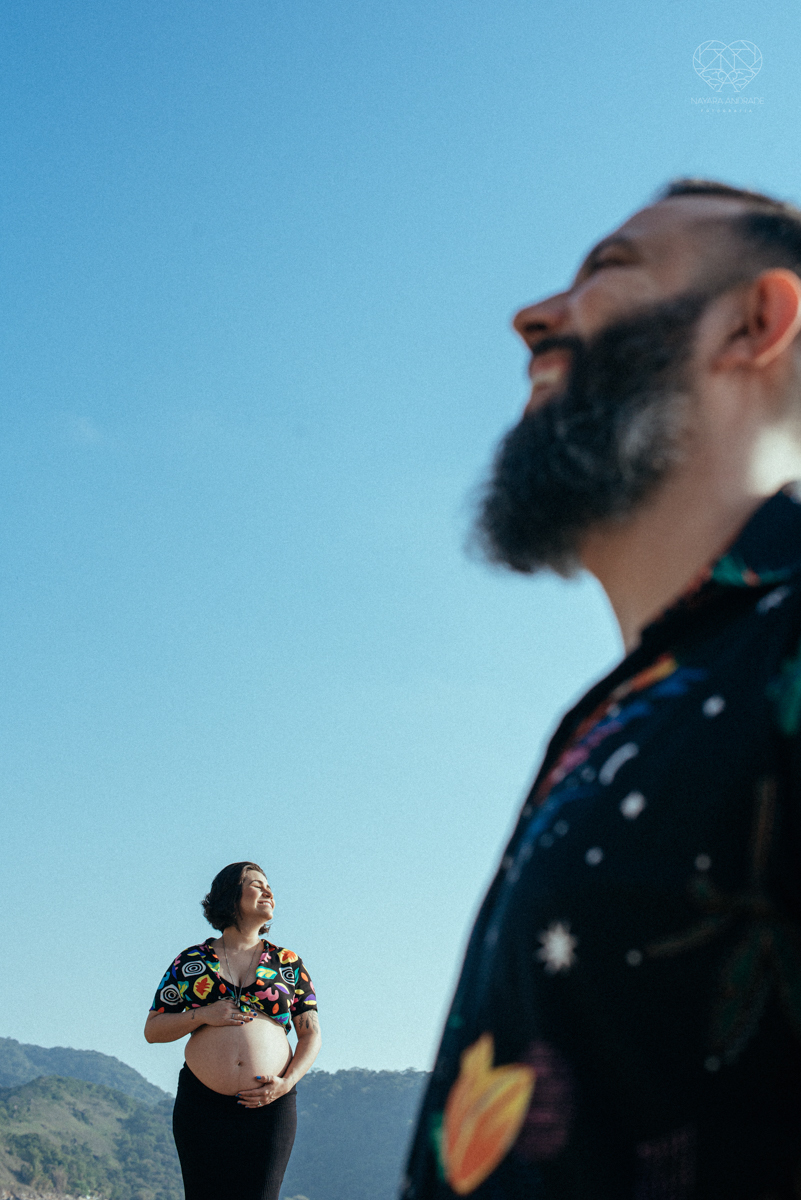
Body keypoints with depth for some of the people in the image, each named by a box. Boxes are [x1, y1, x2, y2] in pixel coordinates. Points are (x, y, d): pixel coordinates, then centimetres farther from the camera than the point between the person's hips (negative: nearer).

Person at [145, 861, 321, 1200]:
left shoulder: (288, 963, 11)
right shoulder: (190, 962, 9)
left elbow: (311, 1035, 9)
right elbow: (152, 1030, 9)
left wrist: (287, 1082, -8)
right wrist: (202, 1016, -7)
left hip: (269, 1105, 0)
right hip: (202, 1105, 0)